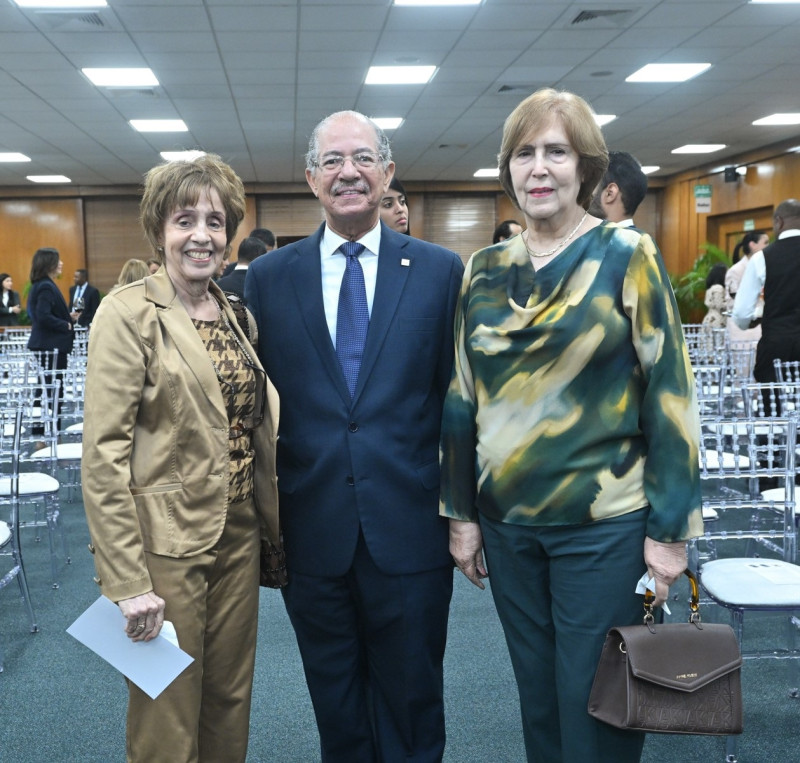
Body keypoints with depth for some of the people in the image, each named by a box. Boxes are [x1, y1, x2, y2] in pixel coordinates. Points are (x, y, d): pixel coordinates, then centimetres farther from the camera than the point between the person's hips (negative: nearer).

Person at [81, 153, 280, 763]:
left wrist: (273, 526, 8)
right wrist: (127, 582, -19)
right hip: (167, 545, -6)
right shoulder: (130, 312, -11)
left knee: (230, 706, 18)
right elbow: (104, 454, -16)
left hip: (238, 537, 6)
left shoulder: (235, 314, 9)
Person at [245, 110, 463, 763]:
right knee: (334, 702, 18)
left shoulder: (440, 270, 0)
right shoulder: (269, 276, 3)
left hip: (411, 529, -1)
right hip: (312, 530, 2)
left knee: (410, 700, 15)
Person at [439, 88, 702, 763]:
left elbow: (669, 391, -7)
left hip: (603, 524, -4)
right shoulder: (484, 270, 5)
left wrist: (670, 528, -10)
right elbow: (463, 397, 9)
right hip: (508, 522, 4)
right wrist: (462, 514, 8)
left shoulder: (628, 257, -6)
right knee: (539, 702, 16)